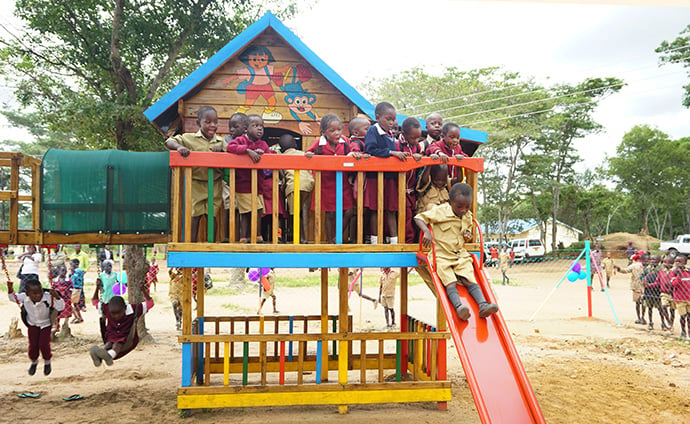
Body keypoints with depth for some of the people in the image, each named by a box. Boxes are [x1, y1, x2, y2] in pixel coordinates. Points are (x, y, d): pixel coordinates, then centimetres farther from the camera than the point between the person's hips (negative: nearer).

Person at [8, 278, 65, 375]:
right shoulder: (24, 298, -21)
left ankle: (47, 363, 23)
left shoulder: (48, 297, -32)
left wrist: (56, 296, -45)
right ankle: (34, 362, 35)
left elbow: (61, 307, -31)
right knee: (33, 345, 4)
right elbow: (12, 298, -1)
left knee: (44, 345, -6)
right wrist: (10, 289, -17)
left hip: (45, 324, -3)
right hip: (32, 324, 3)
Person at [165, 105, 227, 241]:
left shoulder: (221, 142, 4)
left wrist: (221, 151, -16)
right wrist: (179, 146, -27)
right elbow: (169, 142, -5)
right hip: (195, 184, -2)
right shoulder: (189, 138, -4)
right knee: (194, 216, 2)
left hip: (215, 185, 2)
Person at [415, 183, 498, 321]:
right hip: (441, 255, -5)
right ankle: (458, 306, -43)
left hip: (461, 255, 5)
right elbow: (418, 218, -9)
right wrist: (426, 232, -27)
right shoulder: (440, 211, -9)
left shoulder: (468, 216, 10)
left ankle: (483, 304, -28)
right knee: (450, 282, -25)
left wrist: (468, 236, 1)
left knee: (469, 279, -16)